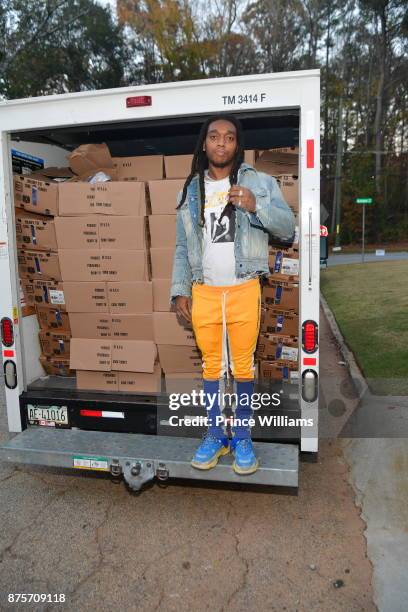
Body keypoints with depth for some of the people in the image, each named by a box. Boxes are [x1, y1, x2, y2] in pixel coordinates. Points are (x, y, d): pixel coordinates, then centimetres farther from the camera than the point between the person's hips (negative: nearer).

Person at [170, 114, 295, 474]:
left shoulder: (260, 182, 2)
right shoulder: (190, 190, 10)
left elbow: (287, 229, -3)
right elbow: (182, 248, 11)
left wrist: (257, 206, -19)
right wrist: (179, 290, 4)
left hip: (244, 290, -2)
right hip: (203, 292, 3)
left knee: (243, 367, 6)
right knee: (211, 366, 11)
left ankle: (243, 438, 22)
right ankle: (215, 436, 25)